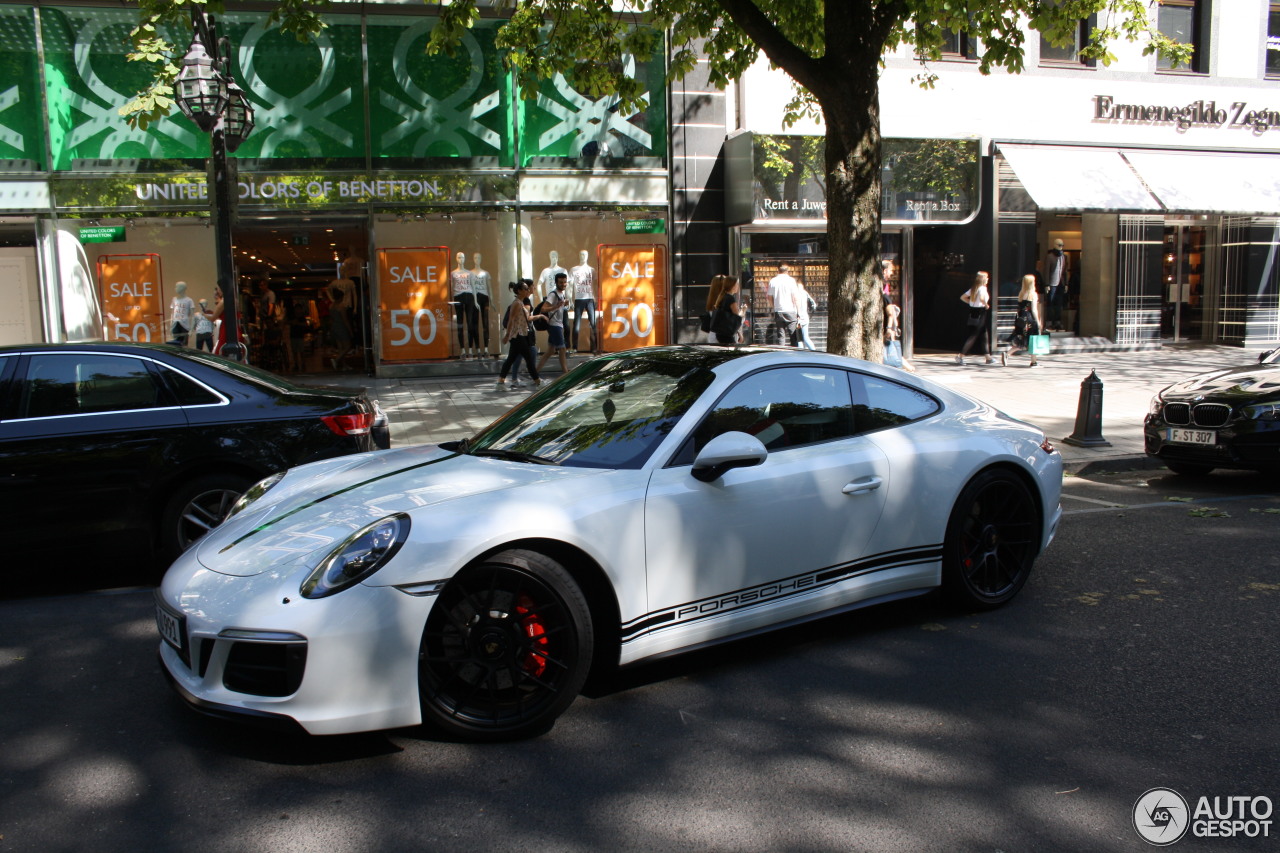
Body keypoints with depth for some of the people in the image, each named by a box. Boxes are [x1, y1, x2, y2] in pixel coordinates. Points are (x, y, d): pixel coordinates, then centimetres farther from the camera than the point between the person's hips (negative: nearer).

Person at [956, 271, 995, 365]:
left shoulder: (973, 288, 11)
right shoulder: (982, 288, -12)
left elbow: (962, 297, 14)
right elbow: (981, 298, -32)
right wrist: (986, 305, -15)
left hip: (972, 312, 9)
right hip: (980, 313, -9)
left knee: (984, 336, 14)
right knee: (973, 336, -6)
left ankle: (988, 357, 19)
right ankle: (961, 356, -9)